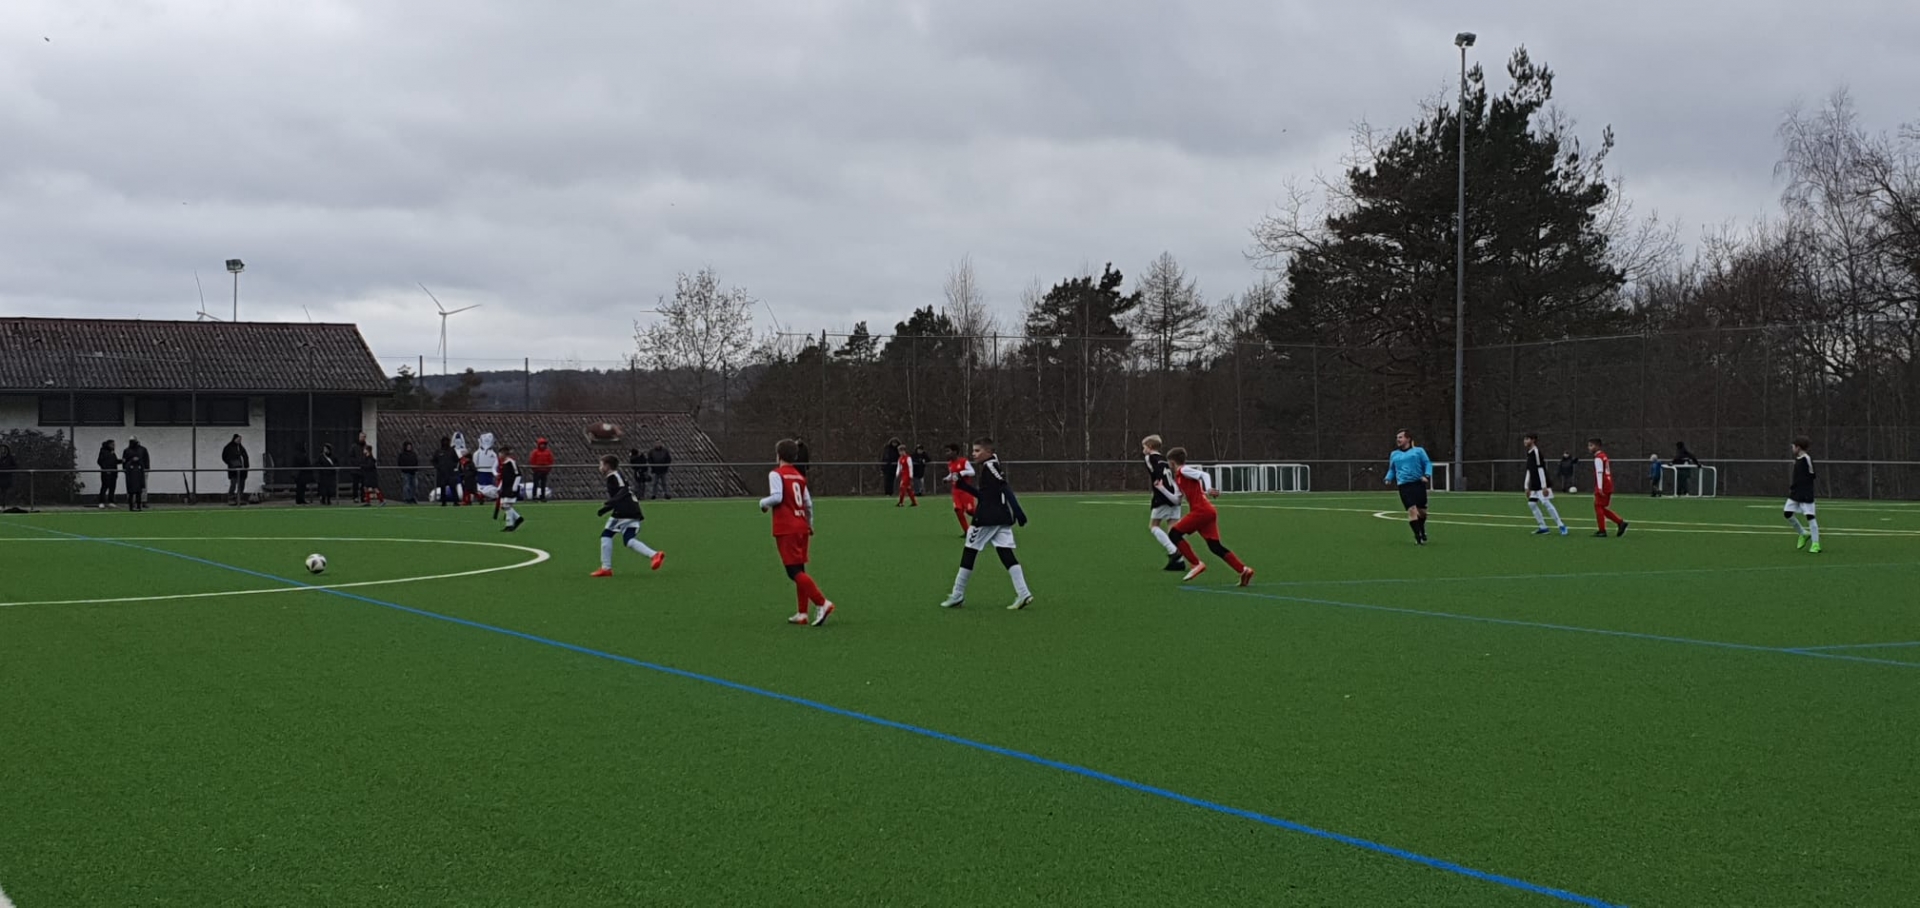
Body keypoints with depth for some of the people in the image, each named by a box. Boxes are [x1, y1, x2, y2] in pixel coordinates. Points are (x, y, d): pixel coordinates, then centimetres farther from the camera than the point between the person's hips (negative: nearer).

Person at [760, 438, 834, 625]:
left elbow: (777, 497, -20)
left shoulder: (776, 474, -6)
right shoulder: (799, 477, 14)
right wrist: (810, 525, 28)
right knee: (799, 570, 13)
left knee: (794, 571, -8)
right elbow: (808, 503, 16)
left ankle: (822, 603, -20)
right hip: (801, 527, 7)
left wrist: (763, 503, -1)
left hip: (786, 529, -7)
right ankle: (803, 613, 13)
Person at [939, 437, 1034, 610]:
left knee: (969, 553, 2)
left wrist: (1018, 511, -26)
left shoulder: (989, 466, -10)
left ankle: (957, 596, 8)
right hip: (1002, 518, 9)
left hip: (987, 518, -9)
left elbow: (1005, 489, -19)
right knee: (1006, 554, 1)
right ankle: (1023, 594, -11)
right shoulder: (992, 466, 19)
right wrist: (963, 485, 19)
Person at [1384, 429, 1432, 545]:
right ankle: (1418, 536, -12)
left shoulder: (1418, 451, 9)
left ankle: (1422, 530, 34)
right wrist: (1389, 478, 6)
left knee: (1421, 511, 6)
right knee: (1412, 510, -15)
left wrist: (1427, 475, -12)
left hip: (1418, 484, -1)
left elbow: (1427, 463, 6)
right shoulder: (1394, 454, 18)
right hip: (1404, 486, 1)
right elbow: (1392, 469, 26)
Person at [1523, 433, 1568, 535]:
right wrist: (1527, 487, 20)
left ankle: (1561, 526, -8)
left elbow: (1541, 470, -19)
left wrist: (1544, 486, -23)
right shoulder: (1529, 453, 14)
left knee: (1546, 503, -14)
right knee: (1531, 504, 3)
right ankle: (1543, 528, 7)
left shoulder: (1537, 452, -14)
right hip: (1534, 486, 9)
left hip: (1541, 485, -9)